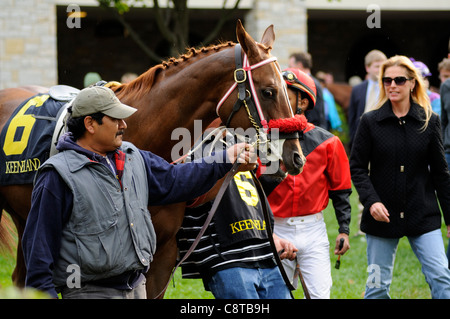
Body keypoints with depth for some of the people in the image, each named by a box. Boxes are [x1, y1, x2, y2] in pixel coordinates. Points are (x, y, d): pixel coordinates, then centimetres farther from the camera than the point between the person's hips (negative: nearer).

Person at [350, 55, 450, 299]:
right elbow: (357, 168, 0)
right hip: (382, 216, 0)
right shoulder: (370, 122, 0)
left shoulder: (429, 121, 3)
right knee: (377, 285, 5)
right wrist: (371, 201, -15)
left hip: (423, 216, 0)